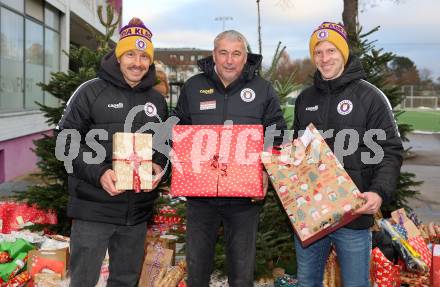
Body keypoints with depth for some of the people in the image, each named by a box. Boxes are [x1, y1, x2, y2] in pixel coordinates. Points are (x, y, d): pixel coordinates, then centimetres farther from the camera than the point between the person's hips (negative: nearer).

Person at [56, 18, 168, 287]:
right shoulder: (91, 92, -5)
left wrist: (158, 166, -2)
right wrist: (98, 173, -19)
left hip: (138, 211, 5)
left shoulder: (157, 100, 11)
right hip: (94, 208, -4)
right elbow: (67, 139, -6)